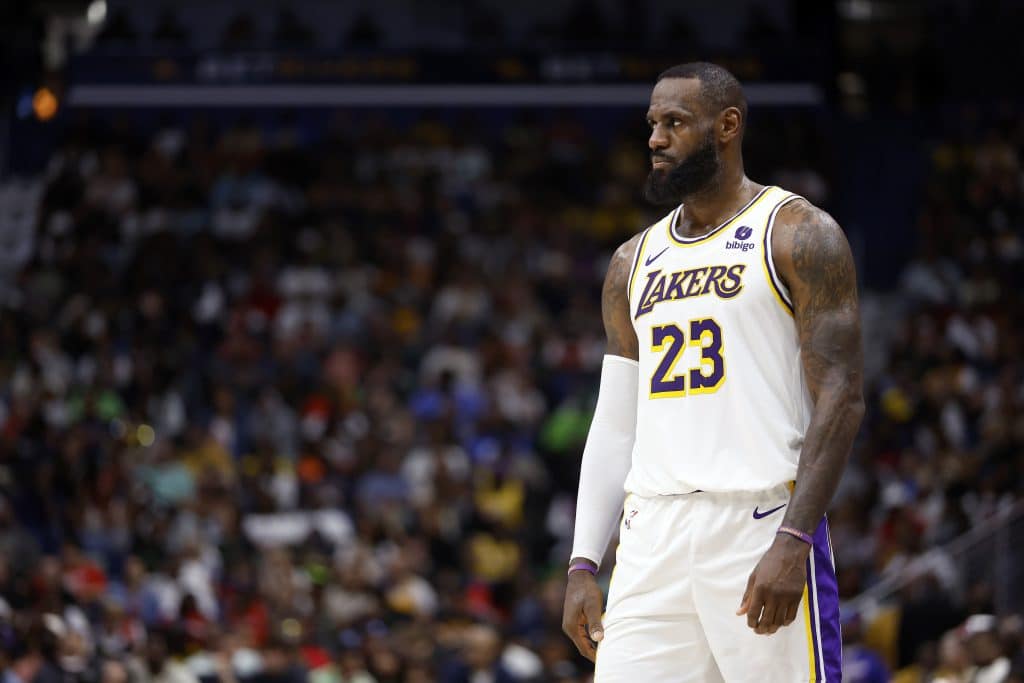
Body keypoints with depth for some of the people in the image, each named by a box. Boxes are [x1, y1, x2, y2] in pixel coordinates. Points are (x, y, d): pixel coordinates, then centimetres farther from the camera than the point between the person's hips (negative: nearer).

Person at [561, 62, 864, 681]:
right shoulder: (635, 262, 19)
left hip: (761, 521, -5)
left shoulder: (797, 234, 0)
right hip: (652, 536, 5)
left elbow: (841, 402, -8)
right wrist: (583, 565, 10)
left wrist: (792, 542, -18)